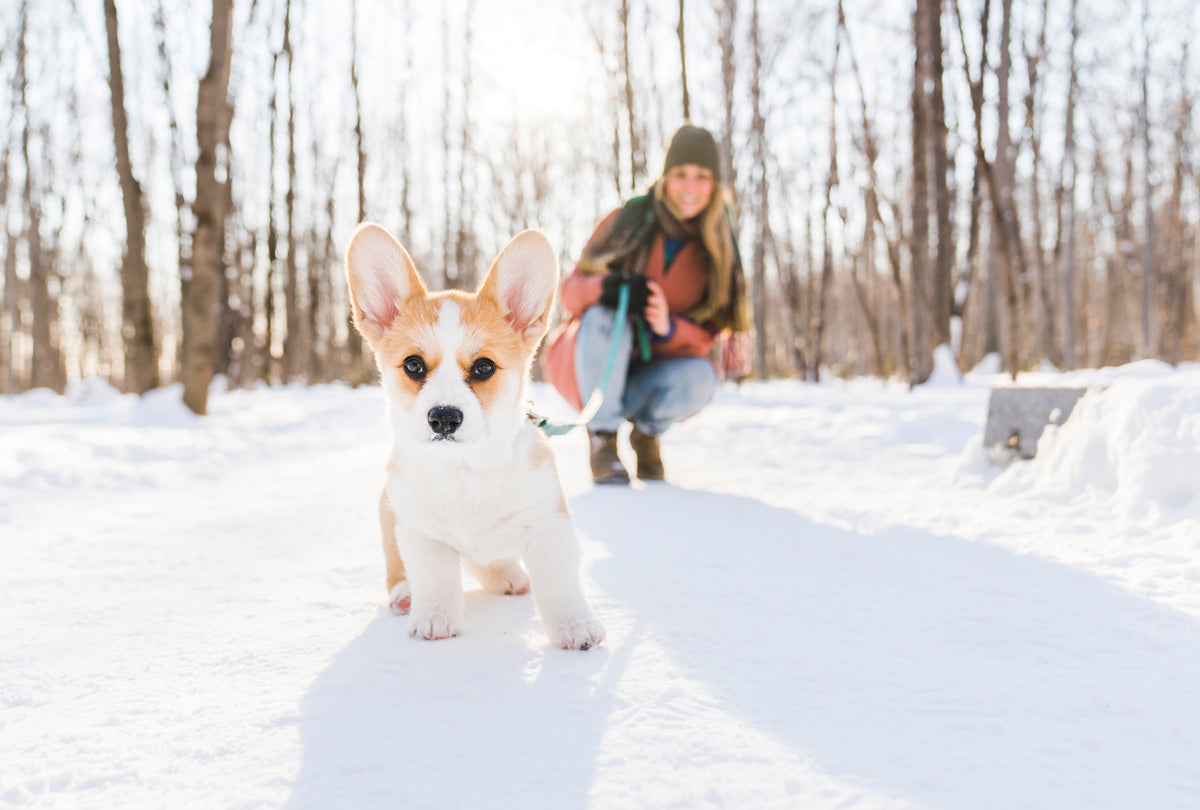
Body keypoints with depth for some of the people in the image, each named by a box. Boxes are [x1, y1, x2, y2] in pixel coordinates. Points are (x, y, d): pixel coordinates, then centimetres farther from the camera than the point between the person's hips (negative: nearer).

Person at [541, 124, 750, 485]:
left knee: (699, 377, -30)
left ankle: (647, 428, 4)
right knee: (606, 318, -33)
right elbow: (571, 290, -11)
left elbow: (708, 335, -8)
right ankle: (601, 438, -17)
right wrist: (606, 286, -35)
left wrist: (668, 329, -32)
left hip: (648, 373, 2)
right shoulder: (627, 220, -9)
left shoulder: (715, 251, -3)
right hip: (589, 368, -2)